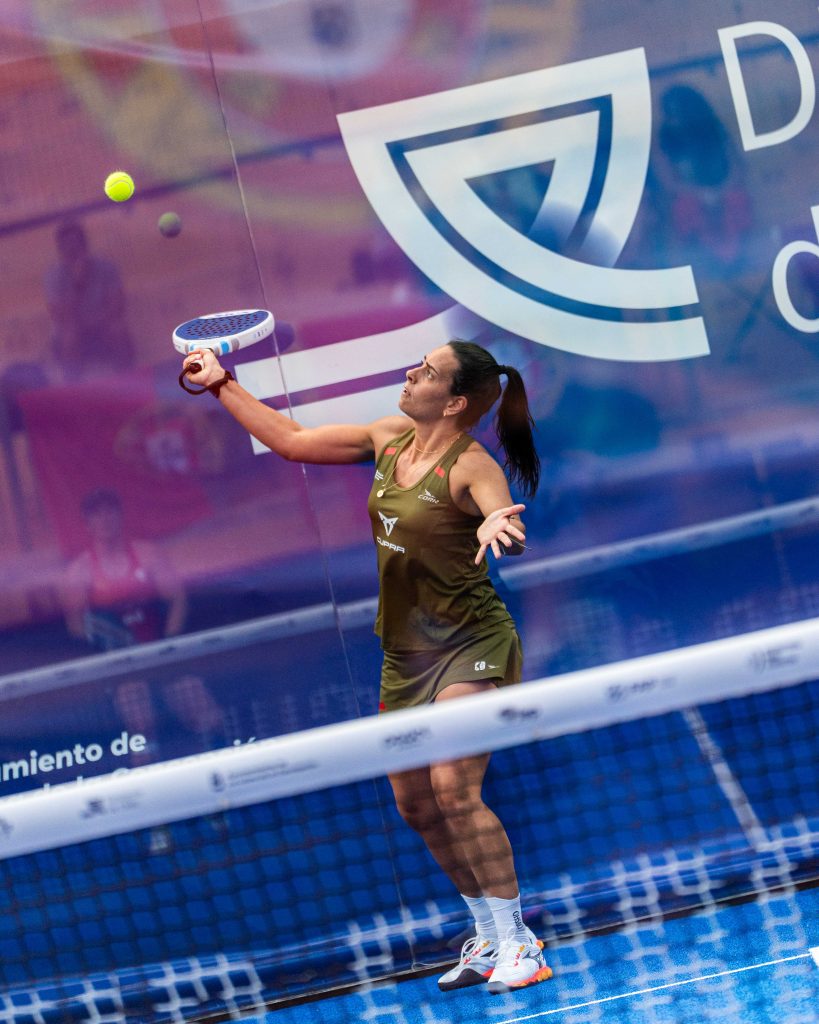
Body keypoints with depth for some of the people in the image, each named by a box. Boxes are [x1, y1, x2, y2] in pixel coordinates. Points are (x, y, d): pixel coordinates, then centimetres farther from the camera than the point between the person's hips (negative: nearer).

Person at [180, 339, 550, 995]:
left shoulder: (472, 466, -19)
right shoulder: (389, 438, 3)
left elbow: (511, 533, -38)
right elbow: (292, 441, 13)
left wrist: (496, 528, -61)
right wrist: (222, 384, 14)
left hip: (471, 647, -8)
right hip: (406, 651, 8)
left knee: (454, 791, -20)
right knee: (414, 802, 10)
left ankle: (517, 943, -10)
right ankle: (490, 939, 23)